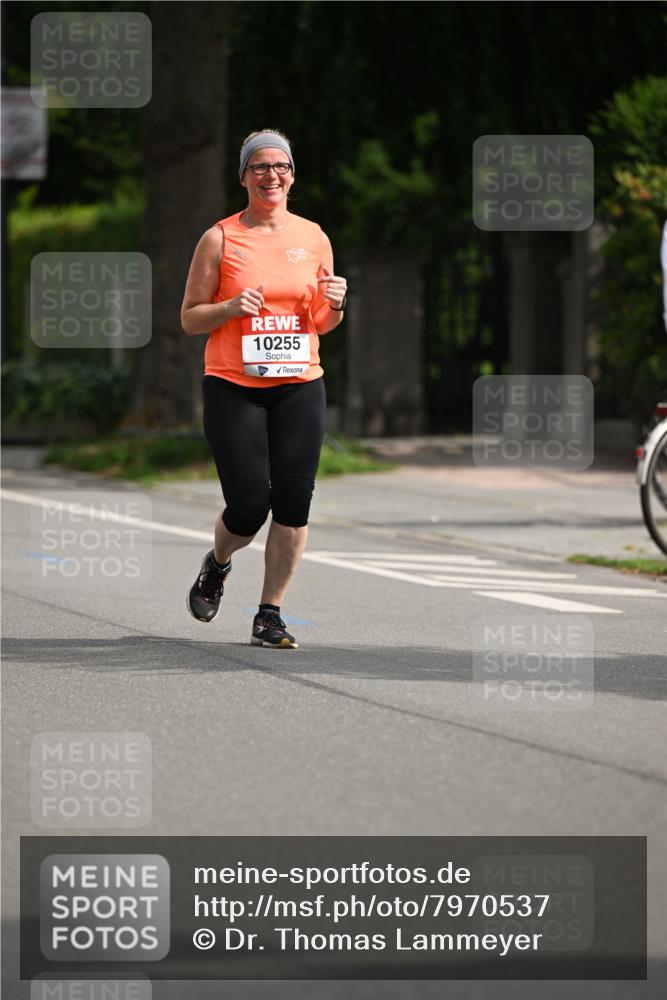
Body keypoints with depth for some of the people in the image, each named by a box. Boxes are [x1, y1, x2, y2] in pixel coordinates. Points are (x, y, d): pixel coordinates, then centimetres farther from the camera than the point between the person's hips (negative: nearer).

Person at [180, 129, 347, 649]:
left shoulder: (313, 238, 9)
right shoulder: (220, 239, 0)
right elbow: (190, 318, 3)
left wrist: (334, 303, -5)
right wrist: (231, 308, -16)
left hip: (300, 386, 3)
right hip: (233, 389, -3)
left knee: (294, 502, -7)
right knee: (249, 506, -8)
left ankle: (270, 615, 5)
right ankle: (217, 565, 27)